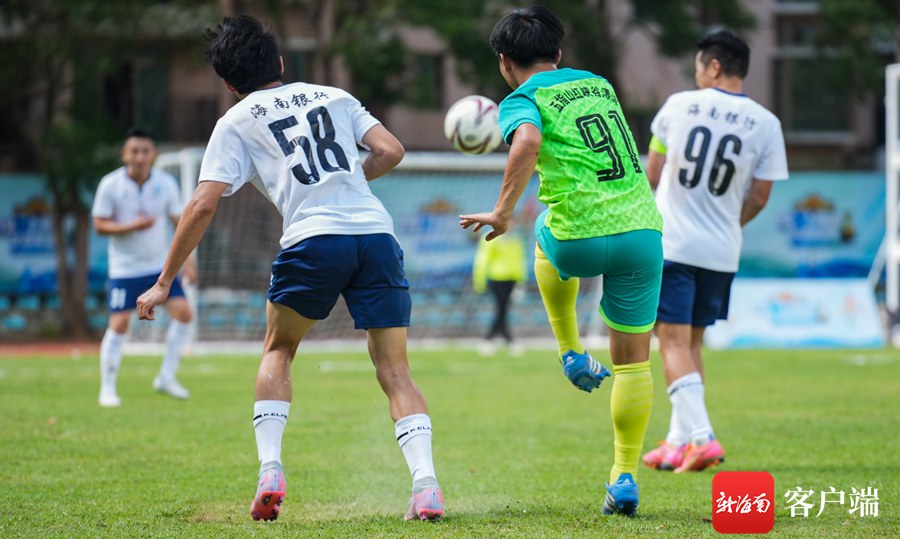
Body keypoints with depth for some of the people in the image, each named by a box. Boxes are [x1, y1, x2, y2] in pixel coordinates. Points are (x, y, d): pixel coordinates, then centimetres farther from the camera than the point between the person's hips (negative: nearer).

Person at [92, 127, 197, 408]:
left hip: (161, 265, 3)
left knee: (183, 312, -9)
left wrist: (186, 259, -2)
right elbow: (99, 225, -8)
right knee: (119, 324, -8)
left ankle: (167, 377, 4)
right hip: (125, 267, -3)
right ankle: (107, 389, 5)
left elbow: (178, 222, 5)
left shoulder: (166, 183, -2)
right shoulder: (110, 185, -10)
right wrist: (132, 227, -24)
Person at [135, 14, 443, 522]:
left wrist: (164, 283, 13)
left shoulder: (237, 122, 16)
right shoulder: (334, 96, 24)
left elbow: (204, 205, 8)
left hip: (313, 239, -2)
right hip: (377, 233, 2)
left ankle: (270, 471, 7)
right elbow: (391, 151, 14)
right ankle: (426, 485, -12)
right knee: (395, 370, 7)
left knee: (278, 351, 22)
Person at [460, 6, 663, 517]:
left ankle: (573, 354, 32)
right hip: (643, 230, 3)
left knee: (547, 239, 35)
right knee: (634, 359, 12)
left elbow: (527, 142, -22)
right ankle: (626, 478, 10)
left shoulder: (523, 100, 1)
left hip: (581, 242, -3)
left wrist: (503, 212, -20)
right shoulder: (600, 84, 19)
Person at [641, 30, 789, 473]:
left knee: (674, 341, -4)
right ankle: (679, 441, 18)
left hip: (670, 243, -3)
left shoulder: (679, 105, -3)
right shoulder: (766, 125, -1)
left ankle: (700, 436, -18)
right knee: (693, 342, 15)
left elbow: (652, 175, 6)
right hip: (722, 253, 3)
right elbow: (759, 198, 4)